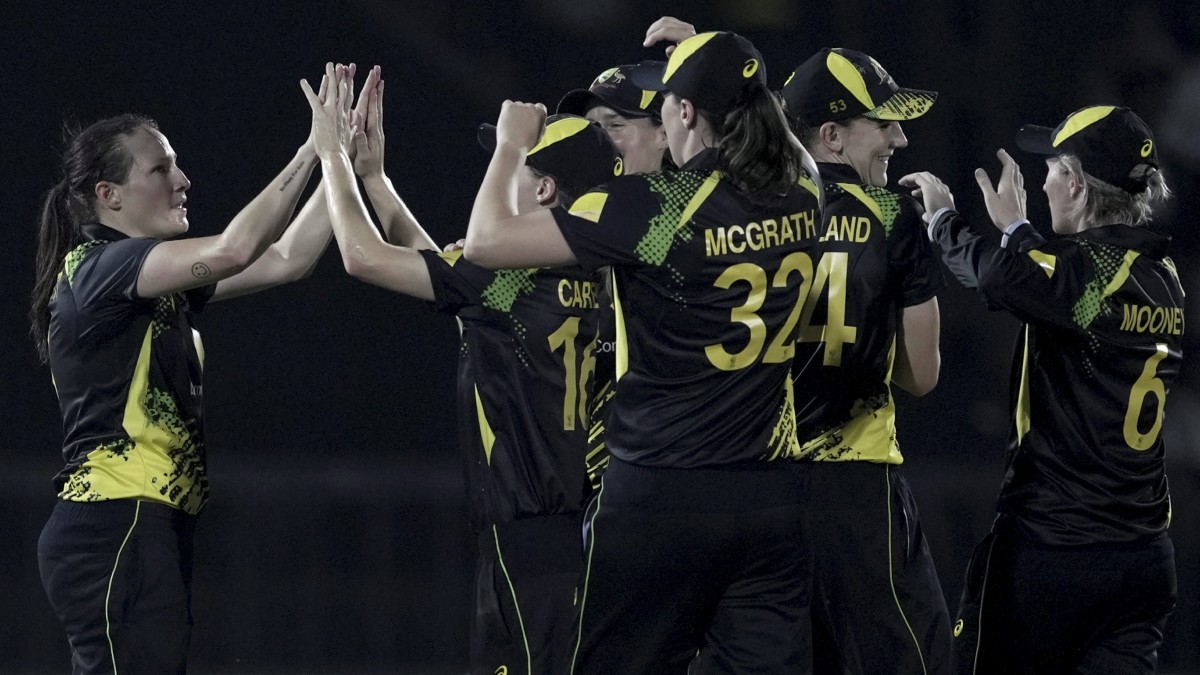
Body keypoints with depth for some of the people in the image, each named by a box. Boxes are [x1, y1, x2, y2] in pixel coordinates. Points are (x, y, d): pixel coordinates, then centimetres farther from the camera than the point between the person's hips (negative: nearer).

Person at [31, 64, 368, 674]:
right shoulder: (99, 267, -9)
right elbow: (233, 251, -23)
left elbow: (285, 259, 16)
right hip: (116, 531, -10)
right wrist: (313, 153, -17)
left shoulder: (156, 281, 19)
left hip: (152, 532, 10)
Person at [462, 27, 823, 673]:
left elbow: (487, 241, -11)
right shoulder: (801, 199, 3)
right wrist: (698, 60, 35)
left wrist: (510, 146, 5)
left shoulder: (652, 207, -14)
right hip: (772, 497, 5)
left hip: (662, 496, -5)